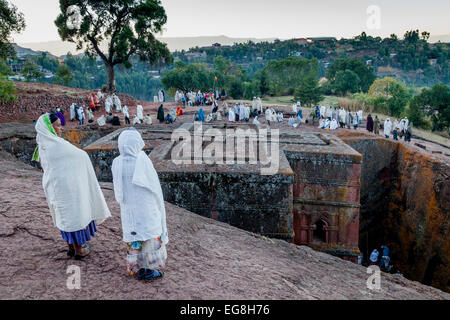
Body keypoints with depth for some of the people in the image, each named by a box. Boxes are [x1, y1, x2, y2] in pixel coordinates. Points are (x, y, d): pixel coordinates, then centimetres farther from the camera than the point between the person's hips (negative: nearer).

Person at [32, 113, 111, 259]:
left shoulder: (42, 145, 3)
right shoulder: (57, 144, -22)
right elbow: (82, 156, -14)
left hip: (53, 185, 8)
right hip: (67, 185, -8)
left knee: (64, 214, 19)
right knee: (75, 213, 5)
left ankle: (71, 246, 32)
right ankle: (79, 250, 17)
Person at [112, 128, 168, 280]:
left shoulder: (117, 163, -10)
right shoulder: (143, 160, -22)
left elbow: (118, 190, -2)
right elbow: (154, 185, -11)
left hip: (128, 209, 4)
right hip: (146, 207, -4)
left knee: (133, 239, 17)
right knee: (151, 237, 11)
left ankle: (137, 269, 29)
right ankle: (150, 270, 22)